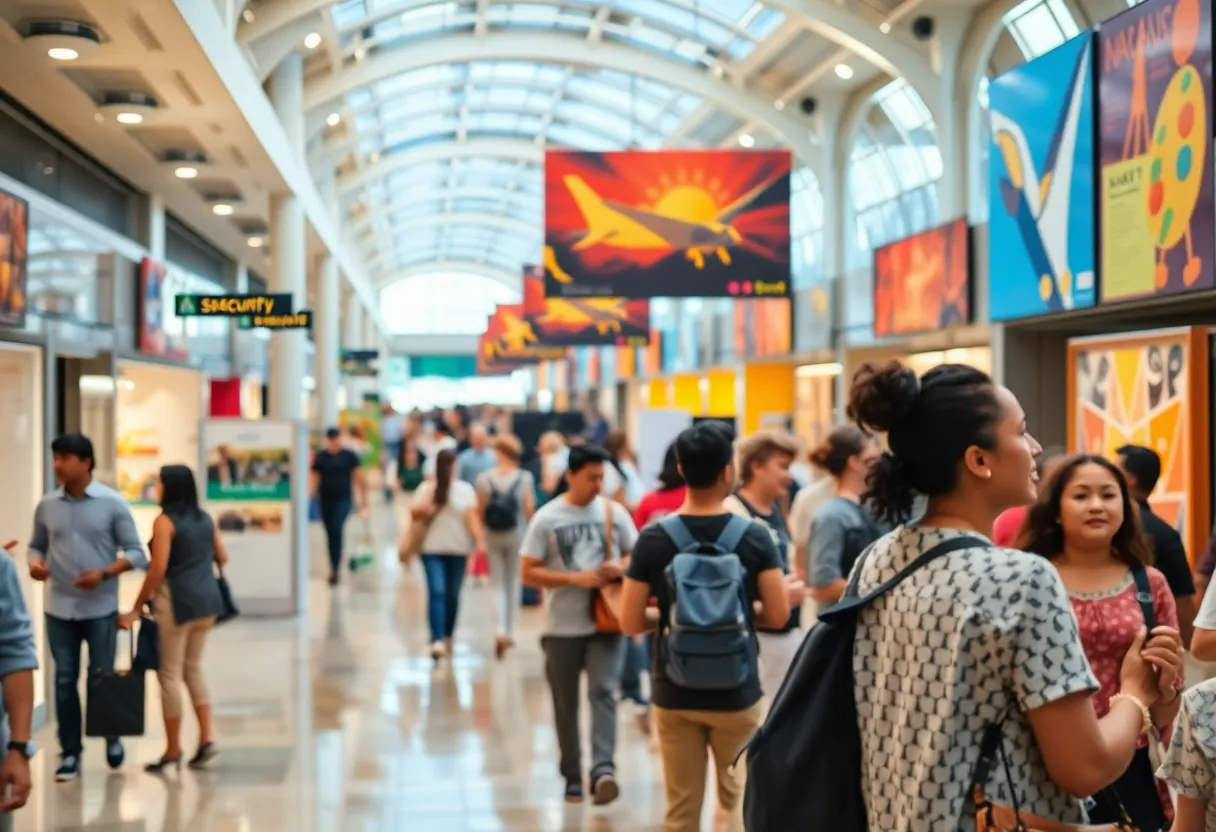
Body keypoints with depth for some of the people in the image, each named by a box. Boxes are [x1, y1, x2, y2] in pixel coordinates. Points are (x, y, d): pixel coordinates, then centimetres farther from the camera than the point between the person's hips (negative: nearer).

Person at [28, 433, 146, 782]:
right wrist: (36, 563, -9)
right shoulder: (46, 505, 3)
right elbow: (37, 545, 14)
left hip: (101, 608, -2)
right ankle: (70, 753, 14)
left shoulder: (112, 503, -6)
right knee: (64, 679, 4)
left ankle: (112, 738, 29)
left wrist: (104, 574, -18)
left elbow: (136, 552, -3)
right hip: (59, 608, 2)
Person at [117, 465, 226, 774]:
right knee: (193, 668, 18)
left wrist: (136, 609, -11)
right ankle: (207, 738, 9)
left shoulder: (165, 521, -11)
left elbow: (158, 569, -16)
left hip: (176, 601, -7)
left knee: (170, 673, 3)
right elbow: (222, 558, 15)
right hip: (206, 599, 7)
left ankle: (173, 751, 8)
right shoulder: (205, 519, 9)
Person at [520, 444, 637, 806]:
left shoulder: (615, 512, 2)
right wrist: (575, 578, -17)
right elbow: (529, 573, -6)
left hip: (606, 622, 0)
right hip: (563, 627, 0)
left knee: (603, 691, -16)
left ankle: (603, 769, -21)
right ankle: (572, 776, 21)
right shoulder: (547, 518, -5)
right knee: (565, 704, 8)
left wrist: (622, 568, -12)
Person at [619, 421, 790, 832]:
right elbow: (777, 616, -8)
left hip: (674, 695, 1)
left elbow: (631, 623, -6)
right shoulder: (755, 537, -9)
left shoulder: (653, 539, -7)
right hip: (737, 693, -1)